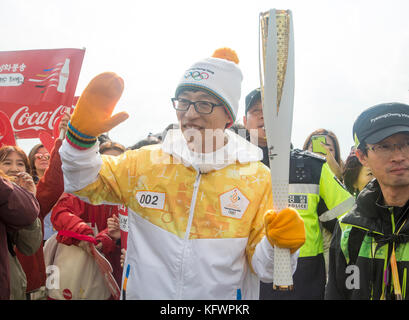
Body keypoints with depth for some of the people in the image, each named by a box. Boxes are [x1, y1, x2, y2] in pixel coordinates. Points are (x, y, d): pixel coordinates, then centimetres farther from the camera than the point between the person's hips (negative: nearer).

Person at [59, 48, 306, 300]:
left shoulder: (257, 177, -8)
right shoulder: (146, 163, -4)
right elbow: (85, 184, 5)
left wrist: (280, 245, -29)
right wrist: (82, 133, -10)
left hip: (222, 294, -1)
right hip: (144, 291, 2)